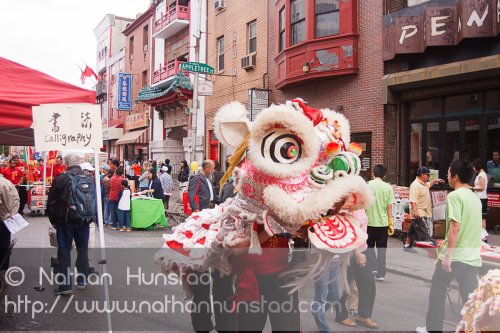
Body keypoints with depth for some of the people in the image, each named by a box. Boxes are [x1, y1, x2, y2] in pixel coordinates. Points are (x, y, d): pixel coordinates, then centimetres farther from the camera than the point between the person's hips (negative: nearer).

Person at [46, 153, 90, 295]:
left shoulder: (61, 178, -9)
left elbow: (51, 202, -5)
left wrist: (53, 220, 6)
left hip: (65, 220, -2)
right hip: (84, 220, 3)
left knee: (64, 250, 4)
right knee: (82, 248, 15)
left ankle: (65, 284, 4)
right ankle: (82, 280, 22)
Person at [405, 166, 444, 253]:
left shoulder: (424, 184, 13)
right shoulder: (415, 185, -19)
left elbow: (429, 185, 40)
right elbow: (413, 200, -27)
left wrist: (435, 180, 26)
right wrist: (415, 211, -33)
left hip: (424, 212, 10)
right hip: (419, 214, -10)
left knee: (413, 230, 17)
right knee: (424, 232, -10)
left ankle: (407, 246, 26)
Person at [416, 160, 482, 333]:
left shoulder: (454, 196, -13)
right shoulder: (475, 198, 11)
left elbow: (455, 228, -20)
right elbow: (473, 227, 18)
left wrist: (447, 256, -18)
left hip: (454, 256, -6)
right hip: (472, 258, 6)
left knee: (437, 294, 11)